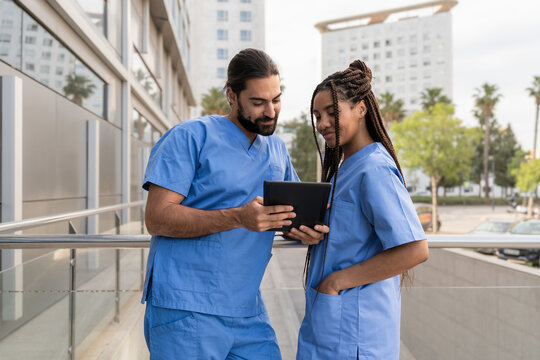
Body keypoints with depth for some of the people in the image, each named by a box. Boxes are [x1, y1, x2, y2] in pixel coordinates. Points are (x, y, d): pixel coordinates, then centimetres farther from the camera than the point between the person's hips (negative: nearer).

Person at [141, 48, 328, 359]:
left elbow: (294, 212, 22)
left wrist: (309, 229, -4)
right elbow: (157, 218, -14)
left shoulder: (277, 149, 14)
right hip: (186, 311, -5)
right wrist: (238, 218, -26)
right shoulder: (191, 136, -7)